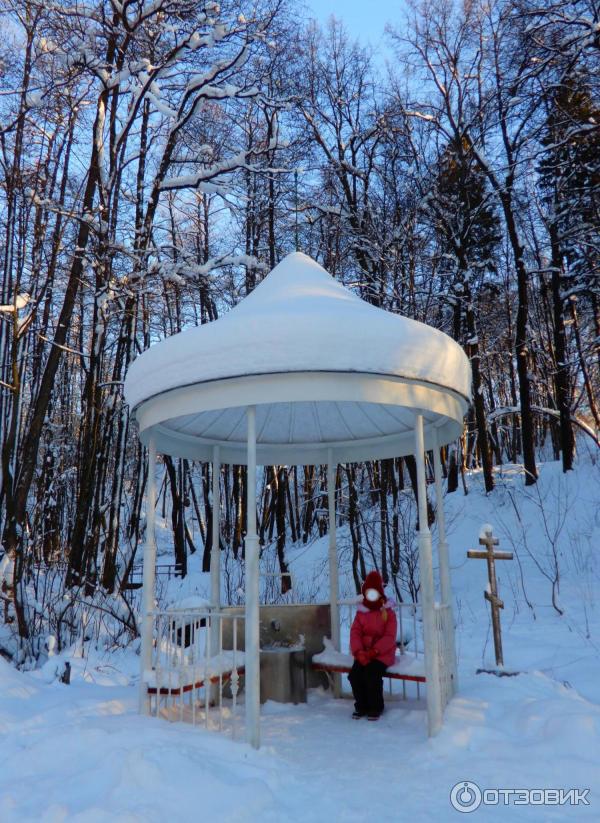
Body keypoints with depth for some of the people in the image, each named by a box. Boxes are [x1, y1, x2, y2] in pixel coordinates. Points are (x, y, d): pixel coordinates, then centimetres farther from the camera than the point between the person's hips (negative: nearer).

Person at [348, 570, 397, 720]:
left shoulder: (388, 613, -3)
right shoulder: (361, 612, 8)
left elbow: (389, 637, -11)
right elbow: (355, 633, -1)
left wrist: (374, 651, -22)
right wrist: (359, 652, -19)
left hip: (382, 653, -4)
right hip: (363, 653, 4)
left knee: (371, 674, -28)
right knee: (354, 674, -20)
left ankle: (375, 708, -5)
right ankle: (361, 706, 2)